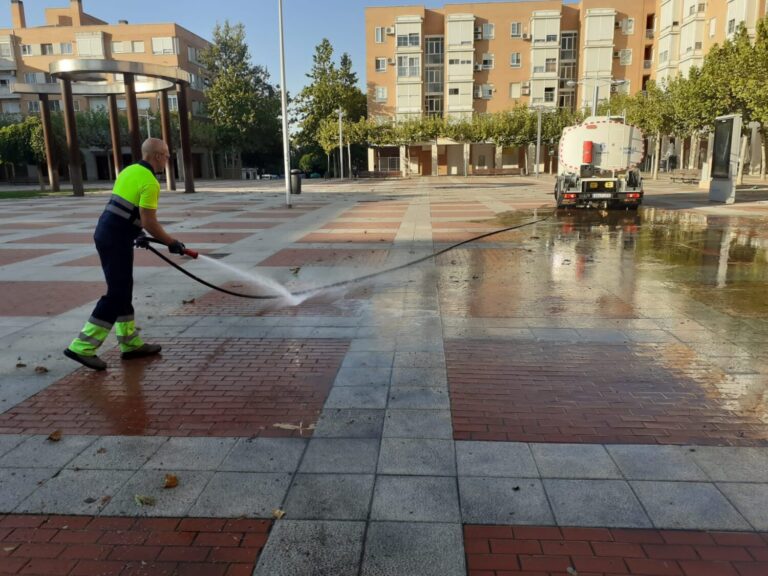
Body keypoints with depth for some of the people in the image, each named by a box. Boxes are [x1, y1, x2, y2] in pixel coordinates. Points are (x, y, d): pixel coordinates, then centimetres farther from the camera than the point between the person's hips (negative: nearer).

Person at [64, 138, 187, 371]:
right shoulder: (150, 183, -14)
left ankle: (131, 343, 22)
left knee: (123, 290, 14)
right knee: (117, 294, -4)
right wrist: (172, 243, -5)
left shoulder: (129, 171, 14)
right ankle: (82, 347, -3)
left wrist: (137, 234, 27)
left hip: (105, 232, 10)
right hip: (116, 240, -10)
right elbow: (149, 222, -17)